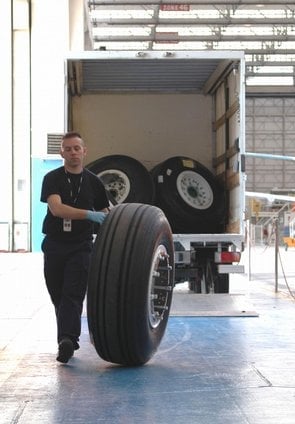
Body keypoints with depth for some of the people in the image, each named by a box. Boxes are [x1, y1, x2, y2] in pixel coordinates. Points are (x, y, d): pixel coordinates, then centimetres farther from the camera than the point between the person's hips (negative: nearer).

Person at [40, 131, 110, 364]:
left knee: (72, 296, -13)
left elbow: (105, 214, 11)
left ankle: (67, 340, -23)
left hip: (80, 246, -1)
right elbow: (56, 208, -22)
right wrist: (89, 214, -34)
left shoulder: (94, 182, 4)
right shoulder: (52, 178, -4)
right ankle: (68, 339, 25)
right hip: (54, 244, 1)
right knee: (58, 296, 10)